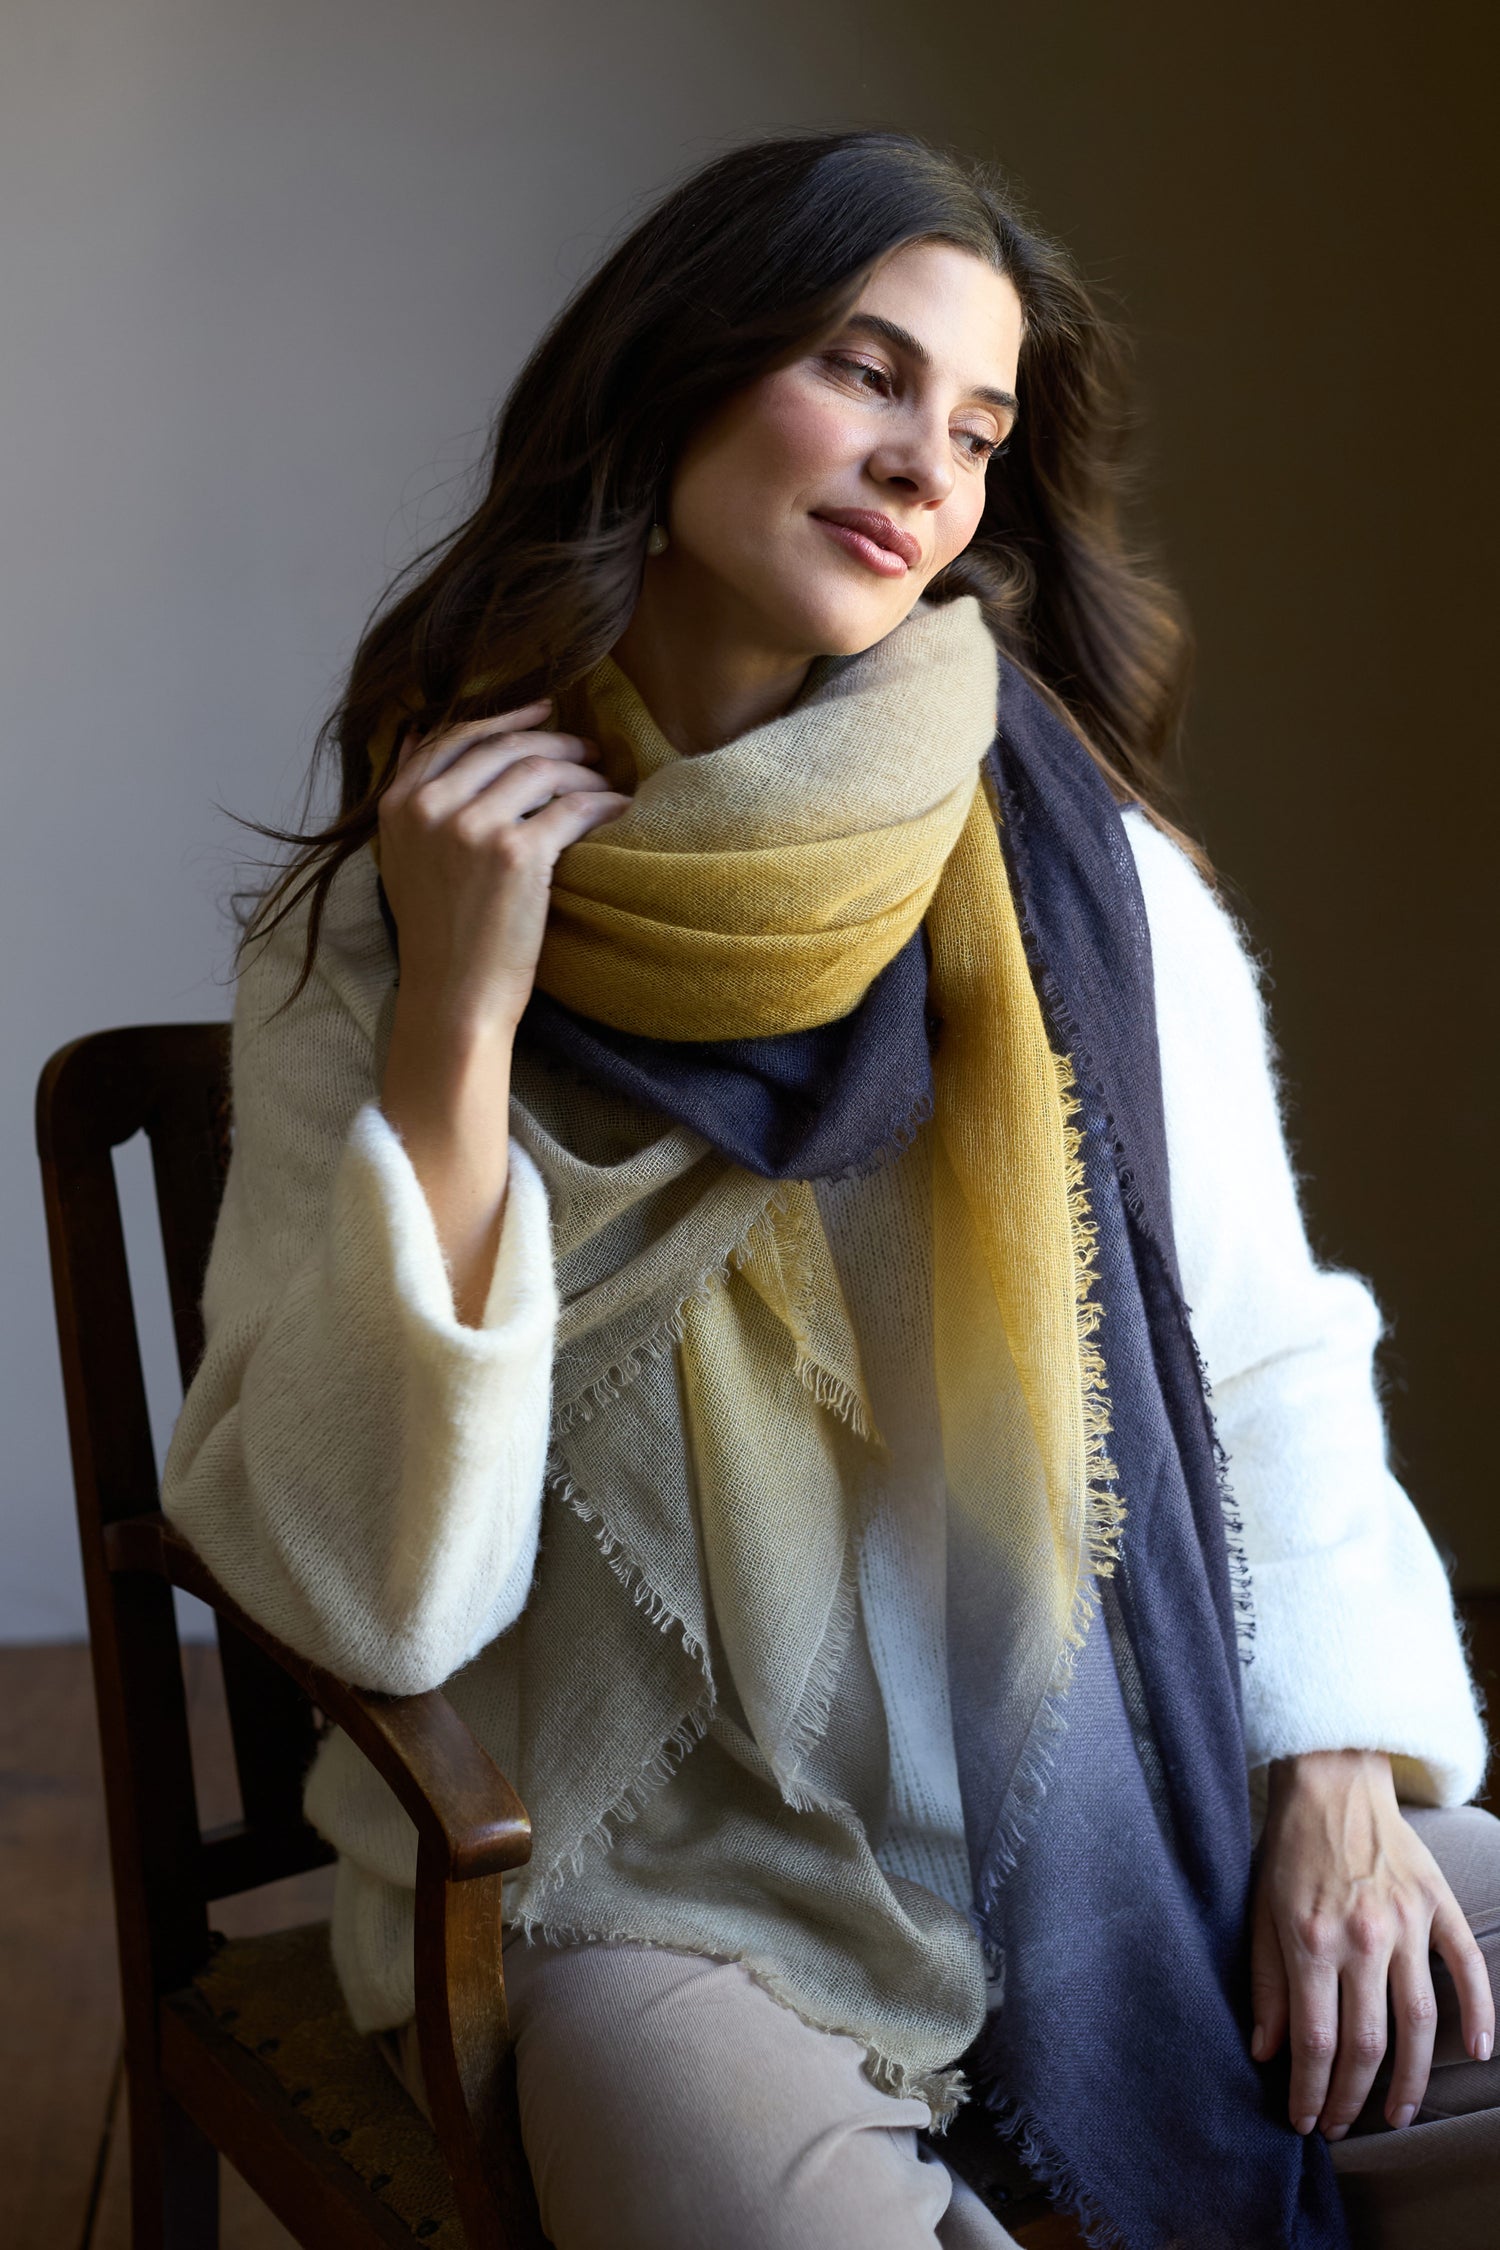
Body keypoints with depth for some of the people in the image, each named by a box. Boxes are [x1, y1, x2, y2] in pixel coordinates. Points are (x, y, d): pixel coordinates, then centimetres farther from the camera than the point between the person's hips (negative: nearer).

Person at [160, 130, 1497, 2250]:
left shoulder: (1095, 881, 2)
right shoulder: (361, 934, -4)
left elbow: (1268, 1373, 7)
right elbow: (363, 1598, -12)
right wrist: (458, 1025, -18)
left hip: (1128, 1812, 3)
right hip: (658, 1893, -3)